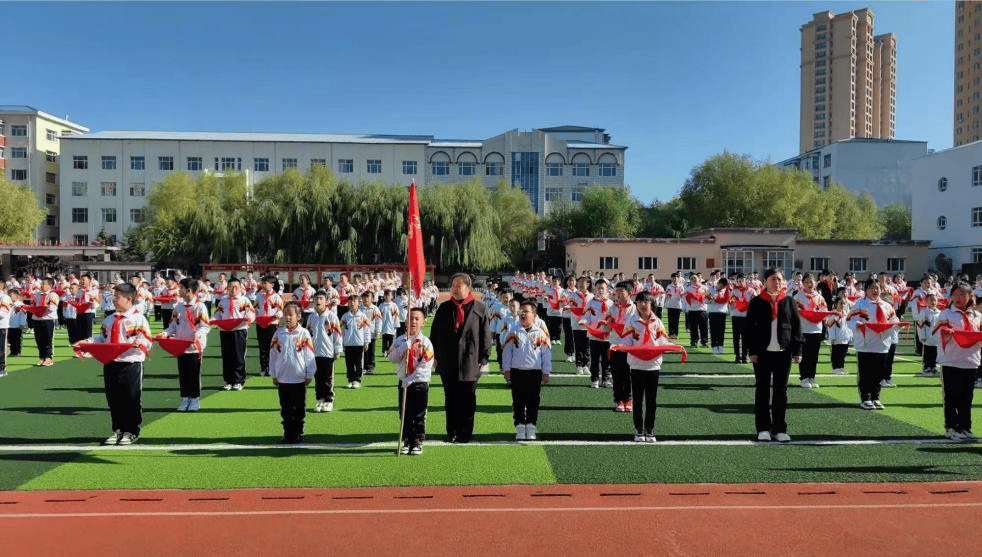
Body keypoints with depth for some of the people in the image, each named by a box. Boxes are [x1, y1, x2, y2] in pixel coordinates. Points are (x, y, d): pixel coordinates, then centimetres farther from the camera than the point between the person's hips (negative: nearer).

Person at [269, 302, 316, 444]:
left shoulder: (304, 333, -4)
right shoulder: (278, 333, 2)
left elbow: (309, 355, 0)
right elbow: (273, 354, 8)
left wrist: (309, 374, 1)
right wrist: (273, 374, 7)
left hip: (299, 377, -2)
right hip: (282, 378, 2)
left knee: (299, 408, 7)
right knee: (285, 409, 9)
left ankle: (298, 433, 18)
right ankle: (288, 434, 17)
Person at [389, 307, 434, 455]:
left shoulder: (425, 342, -6)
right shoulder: (400, 341, 6)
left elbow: (426, 365, -13)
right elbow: (392, 358, -5)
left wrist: (410, 380, -18)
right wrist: (404, 347, -18)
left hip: (420, 383, -3)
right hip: (403, 383, 3)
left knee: (419, 415, 3)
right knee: (405, 414, 8)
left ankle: (417, 442, 12)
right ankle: (406, 441, 18)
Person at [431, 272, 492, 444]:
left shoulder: (479, 309, 1)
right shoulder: (444, 308, 7)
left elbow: (485, 335, 2)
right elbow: (435, 333, 10)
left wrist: (484, 359, -2)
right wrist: (435, 356, 4)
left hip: (470, 363, -2)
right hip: (448, 364, 2)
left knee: (468, 400, 5)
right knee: (451, 399, 8)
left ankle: (465, 433, 16)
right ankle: (452, 432, 19)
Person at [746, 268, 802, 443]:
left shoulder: (788, 301, 7)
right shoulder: (757, 302, 1)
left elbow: (796, 326, 7)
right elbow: (750, 327, -1)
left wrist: (797, 350, 1)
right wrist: (752, 351, -7)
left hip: (783, 352, 2)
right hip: (763, 352, -2)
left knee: (781, 391, 7)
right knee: (762, 390, 4)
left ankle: (779, 429, 15)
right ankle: (763, 429, 12)